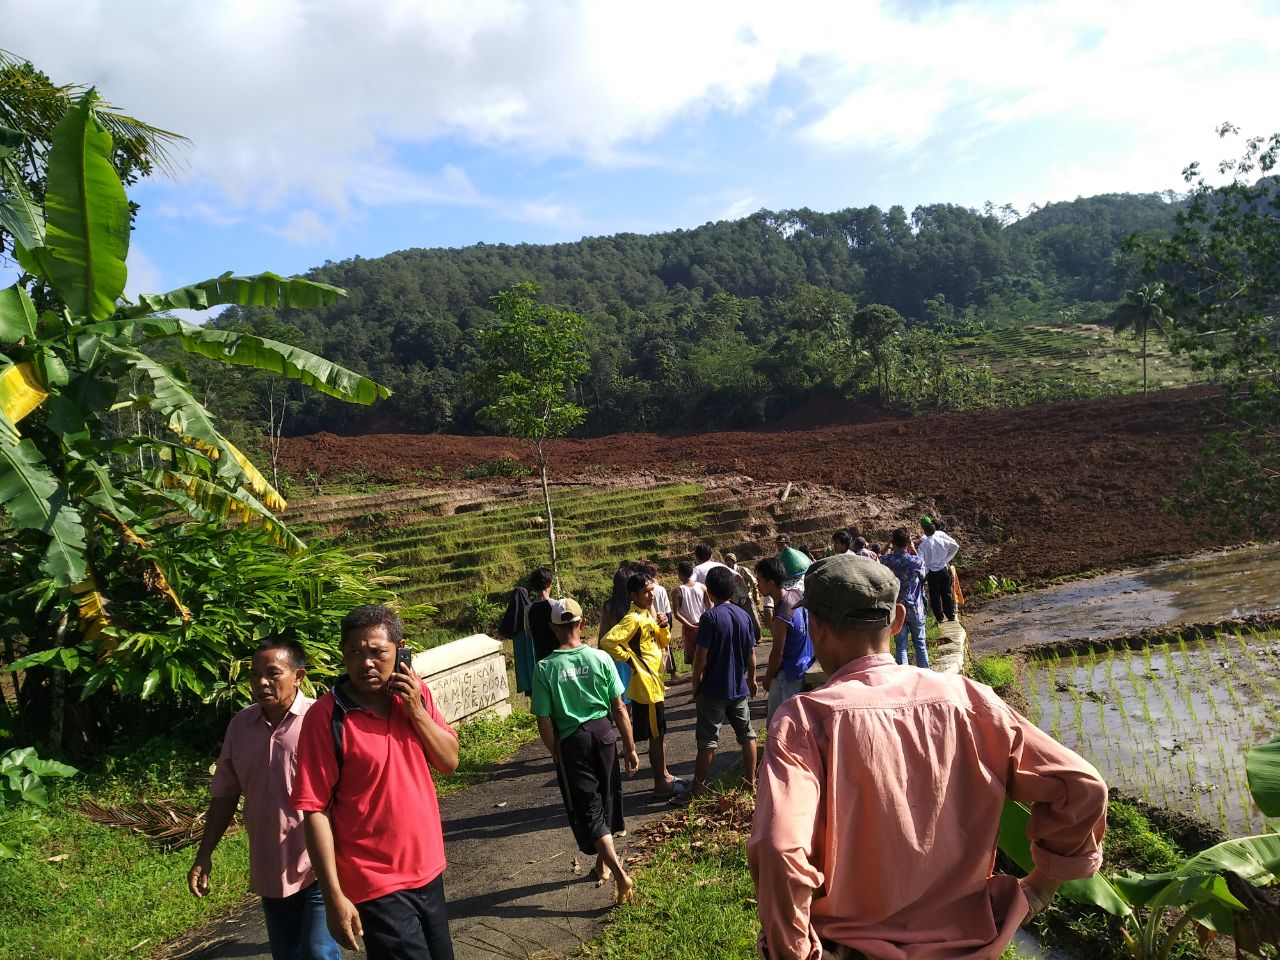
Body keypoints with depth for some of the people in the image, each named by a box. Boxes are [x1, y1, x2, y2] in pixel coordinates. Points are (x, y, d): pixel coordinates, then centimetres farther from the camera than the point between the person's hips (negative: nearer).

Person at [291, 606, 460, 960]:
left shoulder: (414, 693, -2)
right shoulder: (325, 717, -18)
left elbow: (450, 762, 0)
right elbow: (316, 810, -16)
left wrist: (416, 710, -14)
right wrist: (334, 896, -16)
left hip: (428, 870, 6)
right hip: (377, 884, -6)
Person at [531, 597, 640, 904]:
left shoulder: (545, 668, -13)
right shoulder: (600, 658, -9)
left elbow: (544, 721, -10)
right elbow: (619, 708, -5)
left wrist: (556, 754, 5)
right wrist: (630, 747, 5)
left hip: (571, 741, -2)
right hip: (603, 733, 3)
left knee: (588, 809, 7)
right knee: (606, 800, 21)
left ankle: (620, 874, -3)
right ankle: (603, 863, 38)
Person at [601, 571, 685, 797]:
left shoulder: (648, 614, 9)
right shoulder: (633, 619, -19)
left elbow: (663, 642, 16)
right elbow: (607, 642, -29)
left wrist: (663, 626, -3)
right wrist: (631, 659, -19)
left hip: (654, 683, 9)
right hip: (646, 685, -9)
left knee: (660, 733, 18)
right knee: (656, 736, 0)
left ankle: (664, 776, 30)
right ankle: (661, 783, 11)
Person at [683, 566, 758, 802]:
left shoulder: (710, 617, -17)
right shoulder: (744, 615, 0)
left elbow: (701, 655, -16)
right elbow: (751, 653, 7)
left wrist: (696, 683, -3)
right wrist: (751, 679, 20)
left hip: (713, 689, -5)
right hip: (739, 688, 5)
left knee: (707, 742, 2)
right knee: (747, 735, 16)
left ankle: (698, 790, 9)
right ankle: (751, 783, 24)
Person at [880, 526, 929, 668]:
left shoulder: (886, 560, -11)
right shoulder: (916, 561, -13)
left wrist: (888, 549, 8)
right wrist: (914, 552, 6)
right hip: (916, 608, 0)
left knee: (900, 646, 6)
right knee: (920, 644, 14)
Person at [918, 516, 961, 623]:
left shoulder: (923, 546, -20)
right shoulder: (943, 541, -15)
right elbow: (956, 547, -6)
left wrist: (924, 575, -4)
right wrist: (946, 560, 3)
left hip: (932, 573, -2)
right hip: (945, 570, 2)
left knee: (935, 595, 12)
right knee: (947, 593, 15)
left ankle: (939, 617, 19)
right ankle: (951, 615, 23)